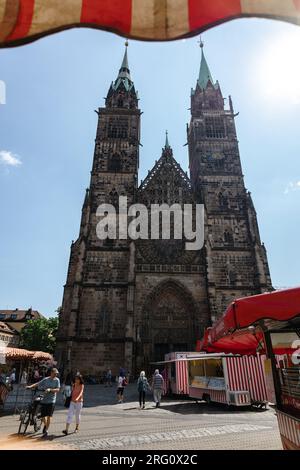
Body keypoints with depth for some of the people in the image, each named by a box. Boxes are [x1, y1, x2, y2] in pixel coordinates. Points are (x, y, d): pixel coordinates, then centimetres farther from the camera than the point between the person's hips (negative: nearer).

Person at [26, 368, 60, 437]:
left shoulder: (57, 380, -3)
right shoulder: (45, 379, 1)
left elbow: (57, 389, -10)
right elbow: (37, 384, 3)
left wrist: (50, 390, -23)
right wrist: (30, 386, -13)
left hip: (51, 401, -2)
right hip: (44, 400, 2)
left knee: (49, 416, -4)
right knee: (43, 416, 8)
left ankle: (46, 430, 13)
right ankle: (45, 425, 38)